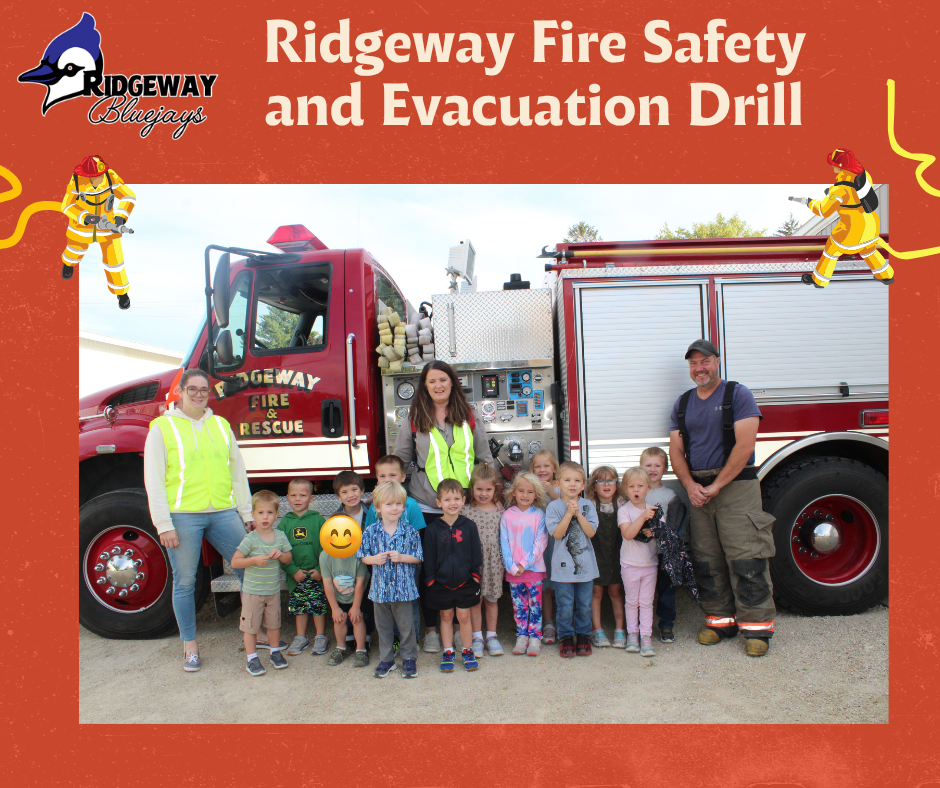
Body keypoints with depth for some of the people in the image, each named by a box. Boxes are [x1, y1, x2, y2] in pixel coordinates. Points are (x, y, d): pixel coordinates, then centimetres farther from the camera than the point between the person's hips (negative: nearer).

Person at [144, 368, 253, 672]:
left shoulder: (221, 425, 13)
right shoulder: (163, 426, 1)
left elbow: (238, 472, 15)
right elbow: (153, 479, -2)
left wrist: (247, 514, 12)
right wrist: (163, 524, -8)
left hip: (223, 513, 4)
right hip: (183, 515, -3)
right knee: (185, 582, 6)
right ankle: (190, 646, 22)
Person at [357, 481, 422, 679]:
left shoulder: (409, 532, -6)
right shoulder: (371, 532, -4)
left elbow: (418, 557, -3)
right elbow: (363, 556, 2)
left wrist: (401, 557, -19)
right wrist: (375, 559, -17)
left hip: (403, 587, -2)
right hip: (380, 587, 2)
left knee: (406, 625, 9)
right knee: (383, 626, 15)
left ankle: (409, 658, 26)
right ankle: (386, 659, 31)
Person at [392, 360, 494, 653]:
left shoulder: (468, 419, 7)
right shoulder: (415, 421, 4)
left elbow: (485, 459, 12)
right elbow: (398, 462, 8)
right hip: (427, 508, -1)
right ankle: (431, 629, 20)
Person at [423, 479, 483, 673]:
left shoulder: (469, 526, -4)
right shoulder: (433, 529, -5)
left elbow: (476, 553, 2)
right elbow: (428, 557, -1)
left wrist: (475, 575, -2)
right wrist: (430, 580, -3)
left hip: (465, 582, 0)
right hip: (441, 582, 0)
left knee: (464, 617, 8)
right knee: (446, 617, 12)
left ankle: (467, 652, 23)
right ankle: (448, 653, 24)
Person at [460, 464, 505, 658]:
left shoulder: (500, 511, 0)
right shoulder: (466, 511, -5)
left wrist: (505, 561, 1)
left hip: (494, 561, 1)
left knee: (492, 599, 13)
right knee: (475, 599, 7)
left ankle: (491, 636, 25)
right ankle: (477, 637, 19)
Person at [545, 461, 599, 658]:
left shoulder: (587, 505, 1)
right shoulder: (553, 507, -4)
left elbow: (591, 532, -8)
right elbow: (557, 533, -13)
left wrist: (578, 513, -16)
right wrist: (569, 513, -18)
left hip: (585, 565, 2)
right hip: (563, 566, -2)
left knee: (584, 606, 11)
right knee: (565, 607, 5)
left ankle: (583, 636, 30)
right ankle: (566, 638, 23)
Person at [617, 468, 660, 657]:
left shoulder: (653, 510, 3)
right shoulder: (624, 510, -8)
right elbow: (628, 534, -22)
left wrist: (654, 532, -15)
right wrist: (643, 517, -29)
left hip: (650, 563, 2)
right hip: (630, 563, -2)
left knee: (646, 602, 5)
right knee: (631, 601, 8)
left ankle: (646, 636, 10)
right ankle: (632, 634, 21)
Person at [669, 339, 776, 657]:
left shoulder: (738, 394, -2)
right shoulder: (682, 404, 14)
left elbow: (744, 446, -10)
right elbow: (676, 451, 11)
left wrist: (716, 486, -12)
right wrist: (690, 485, -6)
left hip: (736, 486, -5)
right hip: (698, 490, 5)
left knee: (746, 558, -7)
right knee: (706, 560, 6)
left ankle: (757, 626, 2)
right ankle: (720, 619, 18)